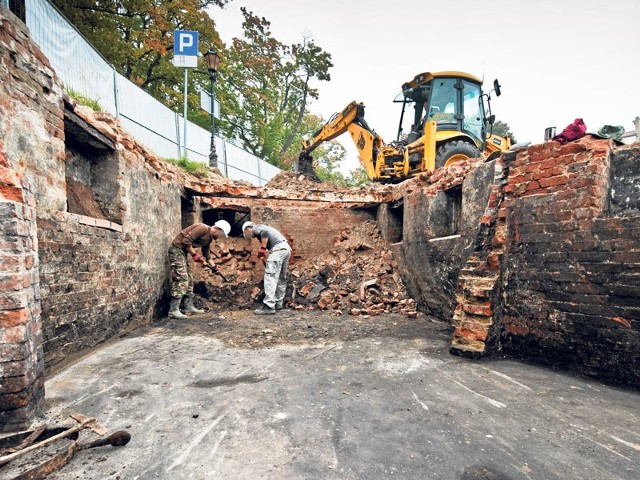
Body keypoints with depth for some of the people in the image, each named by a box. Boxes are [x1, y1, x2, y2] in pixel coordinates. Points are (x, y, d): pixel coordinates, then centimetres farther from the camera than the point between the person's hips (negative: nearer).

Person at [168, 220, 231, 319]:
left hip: (183, 252, 10)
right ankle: (173, 310, -12)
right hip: (177, 249, -10)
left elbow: (207, 256, 22)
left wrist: (214, 267, 18)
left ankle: (189, 307, 17)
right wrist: (195, 254, -18)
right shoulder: (203, 228, -17)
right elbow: (186, 240, -24)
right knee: (181, 279, -14)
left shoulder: (209, 238, 12)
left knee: (189, 280, 11)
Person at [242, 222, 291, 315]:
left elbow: (264, 232, -17)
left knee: (270, 277, -10)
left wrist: (262, 248, -11)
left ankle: (269, 307, -13)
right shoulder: (262, 228, 32)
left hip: (278, 249, -10)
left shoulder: (256, 228, 7)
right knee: (281, 278, 16)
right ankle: (279, 303, 24)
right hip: (286, 248, 10)